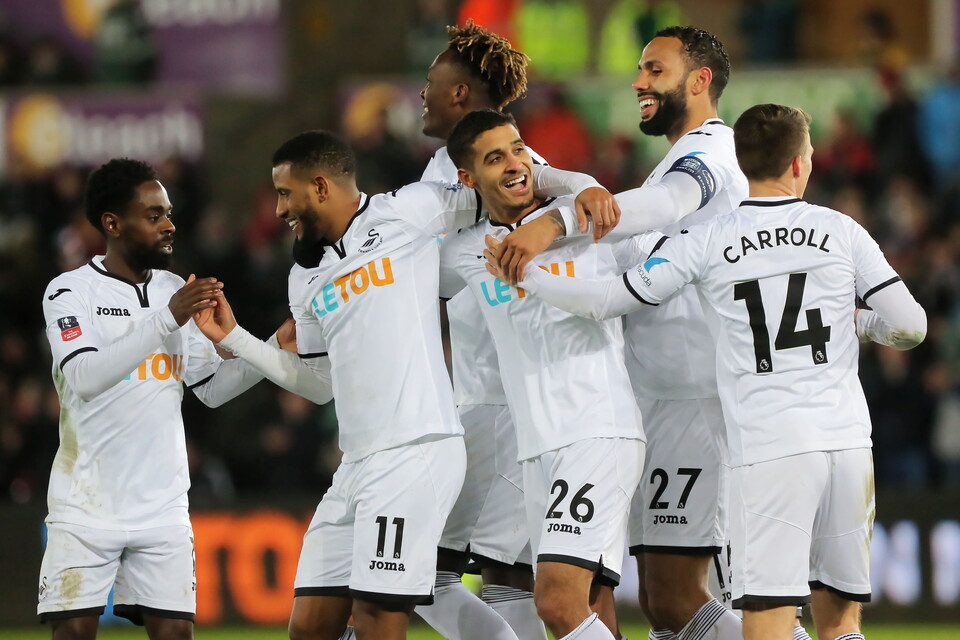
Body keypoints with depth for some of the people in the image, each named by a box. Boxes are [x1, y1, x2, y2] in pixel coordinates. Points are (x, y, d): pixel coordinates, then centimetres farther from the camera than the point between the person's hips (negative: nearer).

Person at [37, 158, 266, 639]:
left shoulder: (177, 292, 12)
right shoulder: (70, 291, -5)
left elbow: (213, 388, 15)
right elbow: (84, 378, -22)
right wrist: (167, 320, -28)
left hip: (163, 505, 4)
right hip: (87, 505, -4)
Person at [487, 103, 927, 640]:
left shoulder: (709, 242, 1)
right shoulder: (841, 231, 5)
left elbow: (608, 302, 2)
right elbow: (910, 326, 4)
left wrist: (522, 276, 15)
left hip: (770, 453, -2)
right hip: (848, 440, 2)